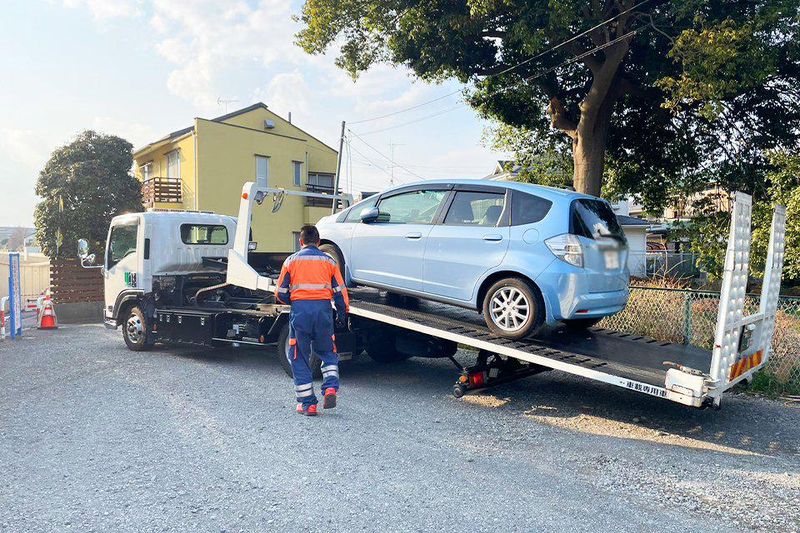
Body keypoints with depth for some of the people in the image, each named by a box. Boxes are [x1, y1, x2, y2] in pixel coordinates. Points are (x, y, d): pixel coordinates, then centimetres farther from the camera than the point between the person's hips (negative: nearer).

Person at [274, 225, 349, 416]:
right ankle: (331, 388, -3)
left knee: (300, 358, 9)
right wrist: (343, 314, 18)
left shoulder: (291, 260, 8)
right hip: (323, 309, 1)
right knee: (328, 353, 18)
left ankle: (307, 404, 9)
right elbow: (340, 292, 8)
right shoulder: (329, 261, 10)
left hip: (300, 309, -1)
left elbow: (281, 294, 7)